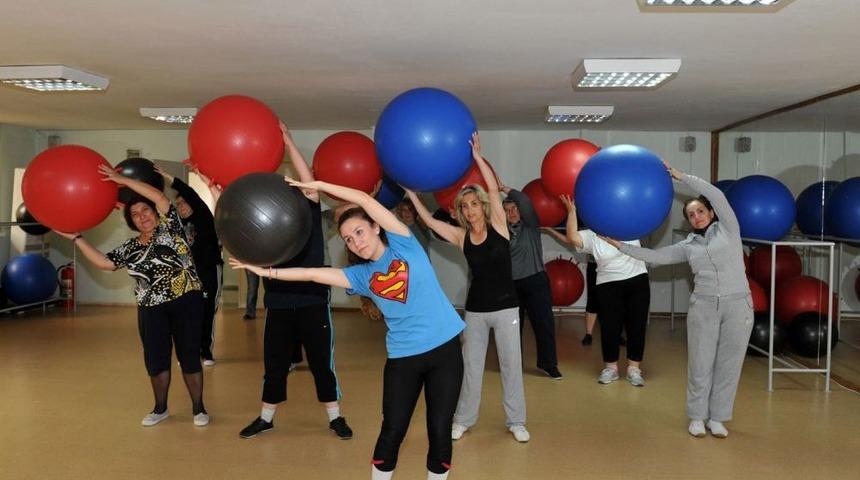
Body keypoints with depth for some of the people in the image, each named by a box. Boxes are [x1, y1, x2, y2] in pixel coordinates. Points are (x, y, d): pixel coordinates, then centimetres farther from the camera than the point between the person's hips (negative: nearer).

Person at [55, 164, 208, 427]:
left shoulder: (170, 227, 0)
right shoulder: (130, 248, 12)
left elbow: (160, 197, -13)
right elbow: (103, 262, 4)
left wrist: (121, 179, -14)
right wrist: (77, 238, 1)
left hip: (186, 301, -4)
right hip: (151, 309, 5)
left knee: (189, 356, 1)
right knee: (156, 359, 10)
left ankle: (198, 407, 13)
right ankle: (160, 408, 28)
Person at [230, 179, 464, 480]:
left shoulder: (403, 243, -1)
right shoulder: (361, 275, 6)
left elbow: (364, 199, -9)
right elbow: (311, 274, 6)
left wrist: (318, 186, -5)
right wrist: (267, 271, 3)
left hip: (445, 348, -2)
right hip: (403, 356, 2)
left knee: (440, 429, 6)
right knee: (392, 430, 5)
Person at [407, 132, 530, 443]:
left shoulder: (498, 226, -7)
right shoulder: (461, 237, 0)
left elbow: (494, 189, -19)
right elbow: (429, 221, -2)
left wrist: (477, 156, -24)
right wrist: (412, 194, -6)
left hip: (505, 307, -2)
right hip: (475, 309, 3)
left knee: (511, 364, 6)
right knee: (471, 366, 11)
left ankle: (516, 421, 19)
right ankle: (464, 419, 24)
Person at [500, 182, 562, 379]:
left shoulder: (530, 226, 2)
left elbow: (525, 203, -13)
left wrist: (505, 189, -12)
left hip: (535, 281, -2)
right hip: (510, 284, 2)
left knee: (544, 323, -2)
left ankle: (548, 364, 10)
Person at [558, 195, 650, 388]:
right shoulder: (591, 236, -1)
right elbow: (572, 237, -18)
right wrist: (571, 210, -26)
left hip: (638, 281, 2)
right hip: (609, 286, -1)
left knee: (637, 326, 5)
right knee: (609, 327, 2)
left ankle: (634, 368, 16)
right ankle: (611, 367, 19)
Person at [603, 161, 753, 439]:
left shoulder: (727, 229, 4)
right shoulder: (688, 246, 10)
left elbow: (716, 195, -7)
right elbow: (655, 256, 8)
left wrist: (679, 176, -6)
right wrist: (620, 245, 4)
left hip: (737, 304, -1)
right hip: (703, 306, 2)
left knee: (728, 364, 5)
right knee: (700, 364, 3)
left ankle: (717, 418, 20)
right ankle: (697, 416, 19)